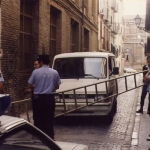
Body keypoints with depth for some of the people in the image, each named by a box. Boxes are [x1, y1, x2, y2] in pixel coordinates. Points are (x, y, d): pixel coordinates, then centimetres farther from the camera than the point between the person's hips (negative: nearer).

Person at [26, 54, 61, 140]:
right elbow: (57, 87, 6)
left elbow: (29, 86, -3)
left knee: (38, 119, 9)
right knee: (49, 120, 7)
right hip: (50, 98, 1)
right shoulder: (55, 72, -2)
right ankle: (50, 137, 7)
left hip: (38, 98, -1)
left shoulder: (36, 72, -7)